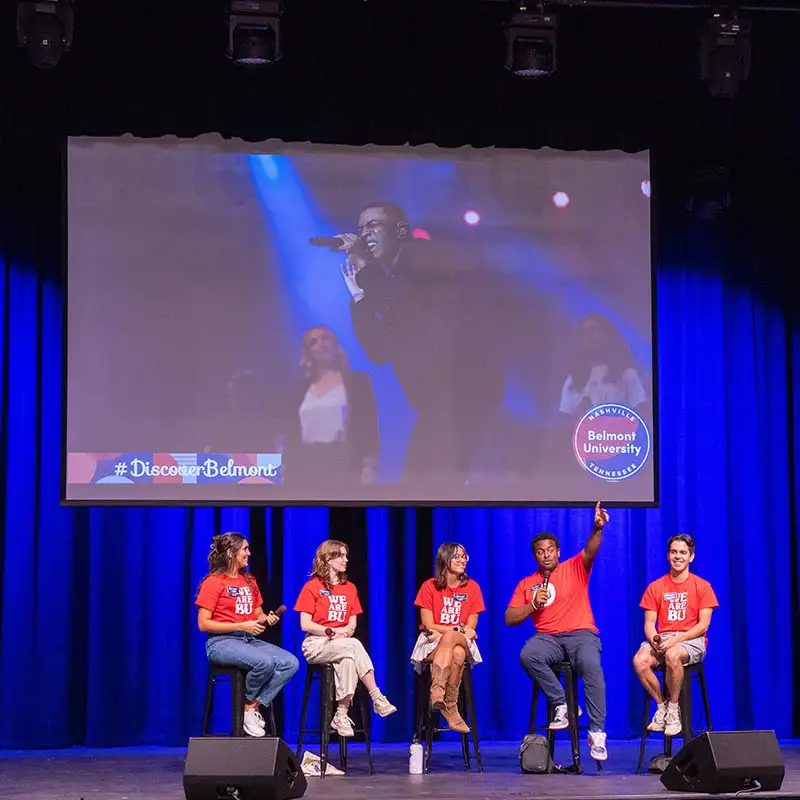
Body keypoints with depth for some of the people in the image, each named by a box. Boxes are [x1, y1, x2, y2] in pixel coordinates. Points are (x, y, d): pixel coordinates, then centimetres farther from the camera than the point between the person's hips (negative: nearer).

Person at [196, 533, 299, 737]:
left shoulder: (249, 581, 17)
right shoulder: (213, 582, -5)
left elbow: (259, 615, 24)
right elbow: (203, 624, -10)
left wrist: (268, 619, -2)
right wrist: (242, 626, -16)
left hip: (249, 640, 7)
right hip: (222, 642, -7)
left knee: (291, 663, -17)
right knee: (265, 662, -33)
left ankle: (253, 707, -14)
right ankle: (247, 707, -8)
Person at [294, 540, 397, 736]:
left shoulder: (350, 588, 16)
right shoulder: (312, 587, 1)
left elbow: (352, 625, 11)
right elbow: (305, 625, -6)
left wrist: (345, 632, -13)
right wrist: (332, 632, -16)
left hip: (343, 644, 4)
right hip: (316, 644, -4)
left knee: (348, 661, -35)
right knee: (354, 646, -34)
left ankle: (341, 715, -33)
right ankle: (378, 699, -32)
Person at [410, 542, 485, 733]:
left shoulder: (472, 587, 6)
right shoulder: (429, 587, 0)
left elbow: (470, 629, 2)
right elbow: (428, 626, -3)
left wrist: (444, 633, -14)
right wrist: (458, 629, -12)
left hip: (464, 644, 1)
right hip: (432, 645, -1)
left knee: (458, 653, -37)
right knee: (454, 655, -36)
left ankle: (438, 693, -35)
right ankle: (451, 709, -40)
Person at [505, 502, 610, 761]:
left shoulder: (574, 568, 11)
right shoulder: (527, 584, 17)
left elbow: (590, 551, -10)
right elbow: (509, 618, 11)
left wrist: (597, 529, -30)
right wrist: (533, 605, -5)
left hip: (581, 634, -2)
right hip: (547, 637, 2)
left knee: (590, 664, -34)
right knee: (527, 656, -32)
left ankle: (597, 732, -30)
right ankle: (561, 704, -17)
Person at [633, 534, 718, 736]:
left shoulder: (702, 586, 4)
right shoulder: (655, 587, 12)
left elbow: (703, 625, -3)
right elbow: (649, 623, 8)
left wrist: (676, 639, -19)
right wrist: (654, 639, -17)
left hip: (691, 640, -3)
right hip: (662, 638, 3)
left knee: (672, 655, -39)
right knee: (639, 660, -30)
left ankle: (674, 708, -17)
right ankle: (661, 705, -10)